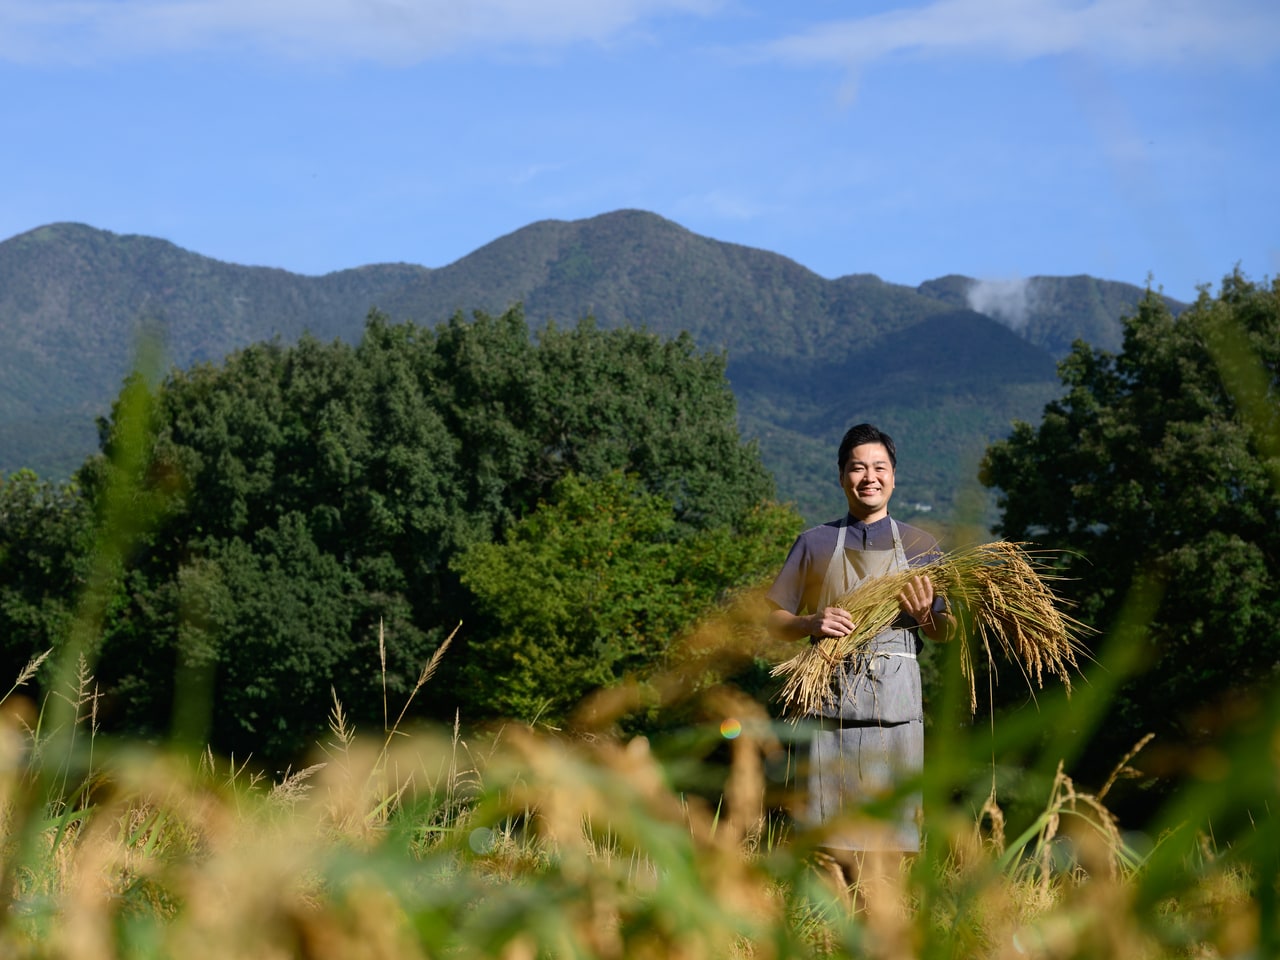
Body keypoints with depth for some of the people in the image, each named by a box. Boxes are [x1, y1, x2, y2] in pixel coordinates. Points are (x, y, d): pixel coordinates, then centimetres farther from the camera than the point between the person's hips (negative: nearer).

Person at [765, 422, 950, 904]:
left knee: (885, 832, -4)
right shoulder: (815, 544, 14)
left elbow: (944, 633, 15)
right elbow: (774, 621, 12)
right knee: (829, 829, -4)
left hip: (895, 702, 0)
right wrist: (813, 623, -9)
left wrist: (924, 614, -8)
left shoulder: (918, 545, 14)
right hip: (830, 697, 0)